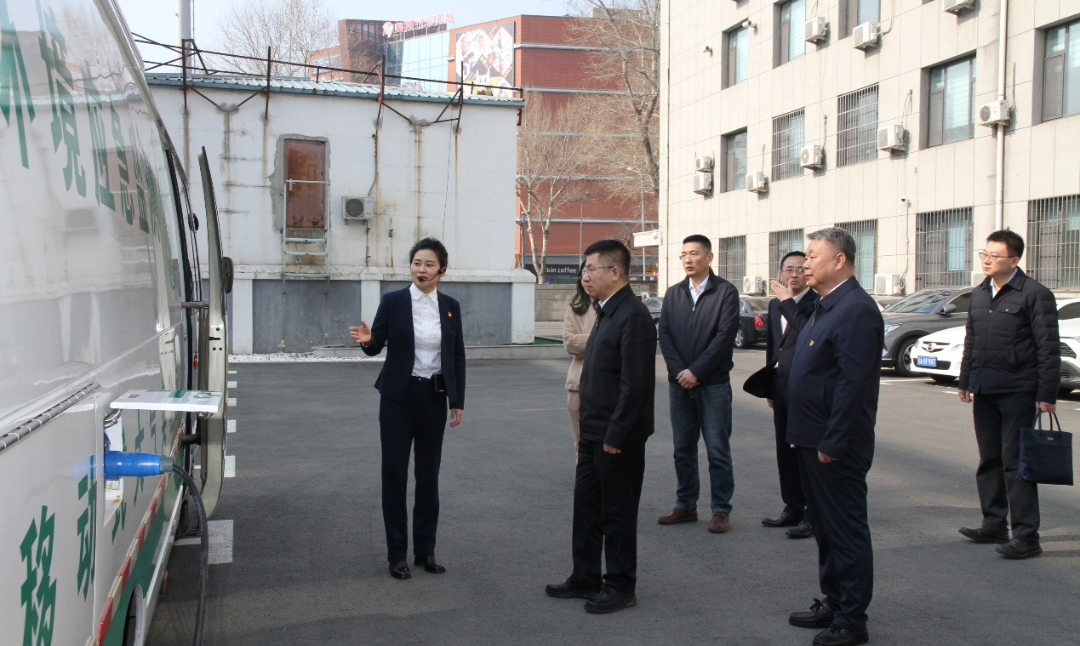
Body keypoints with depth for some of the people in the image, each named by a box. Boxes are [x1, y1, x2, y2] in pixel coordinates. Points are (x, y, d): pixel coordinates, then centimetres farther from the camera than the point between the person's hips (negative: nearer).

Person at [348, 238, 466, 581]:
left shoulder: (450, 306, 4)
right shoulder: (392, 301, -3)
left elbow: (458, 355, 7)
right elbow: (377, 346, 1)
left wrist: (458, 401, 3)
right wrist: (367, 340, -24)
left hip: (434, 396, 2)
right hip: (399, 396, -2)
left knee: (429, 473, 8)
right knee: (394, 472, 2)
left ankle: (425, 549, 20)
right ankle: (396, 554, 12)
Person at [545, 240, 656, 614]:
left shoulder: (633, 316, -19)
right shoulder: (607, 313, 12)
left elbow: (635, 384, -23)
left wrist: (615, 436, -21)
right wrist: (587, 429, 14)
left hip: (617, 437, -10)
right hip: (594, 434, 10)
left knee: (617, 513, 4)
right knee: (586, 507, 17)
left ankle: (620, 587, 18)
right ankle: (585, 579, 30)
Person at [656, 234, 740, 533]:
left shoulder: (726, 292, -4)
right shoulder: (673, 293, 11)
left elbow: (725, 336, -11)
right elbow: (664, 334, 5)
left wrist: (696, 371, -14)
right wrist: (678, 370, -8)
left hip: (713, 383, -4)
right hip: (679, 383, 5)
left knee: (718, 449, 0)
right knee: (683, 448, 10)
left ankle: (721, 509, 8)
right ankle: (686, 505, 20)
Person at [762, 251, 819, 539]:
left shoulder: (817, 303, -9)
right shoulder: (775, 304, 15)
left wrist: (787, 301, -20)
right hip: (781, 386, 8)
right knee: (785, 451, 13)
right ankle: (792, 508, 24)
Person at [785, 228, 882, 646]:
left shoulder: (856, 309, -19)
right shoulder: (825, 307, 14)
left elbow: (854, 382, -24)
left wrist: (831, 442, -23)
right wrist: (803, 434, 16)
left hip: (835, 446, -10)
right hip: (813, 440, 10)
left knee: (846, 530, 1)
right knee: (824, 527, 19)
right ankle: (833, 602, 32)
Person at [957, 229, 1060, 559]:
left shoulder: (1035, 294, -9)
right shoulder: (979, 294, 13)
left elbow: (1048, 348, -10)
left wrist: (1047, 394, -13)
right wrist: (965, 380, 19)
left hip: (1017, 392, -7)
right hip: (985, 391, 7)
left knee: (1016, 463, -5)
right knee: (989, 461, 12)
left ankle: (1026, 535, 2)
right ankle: (994, 524, 23)